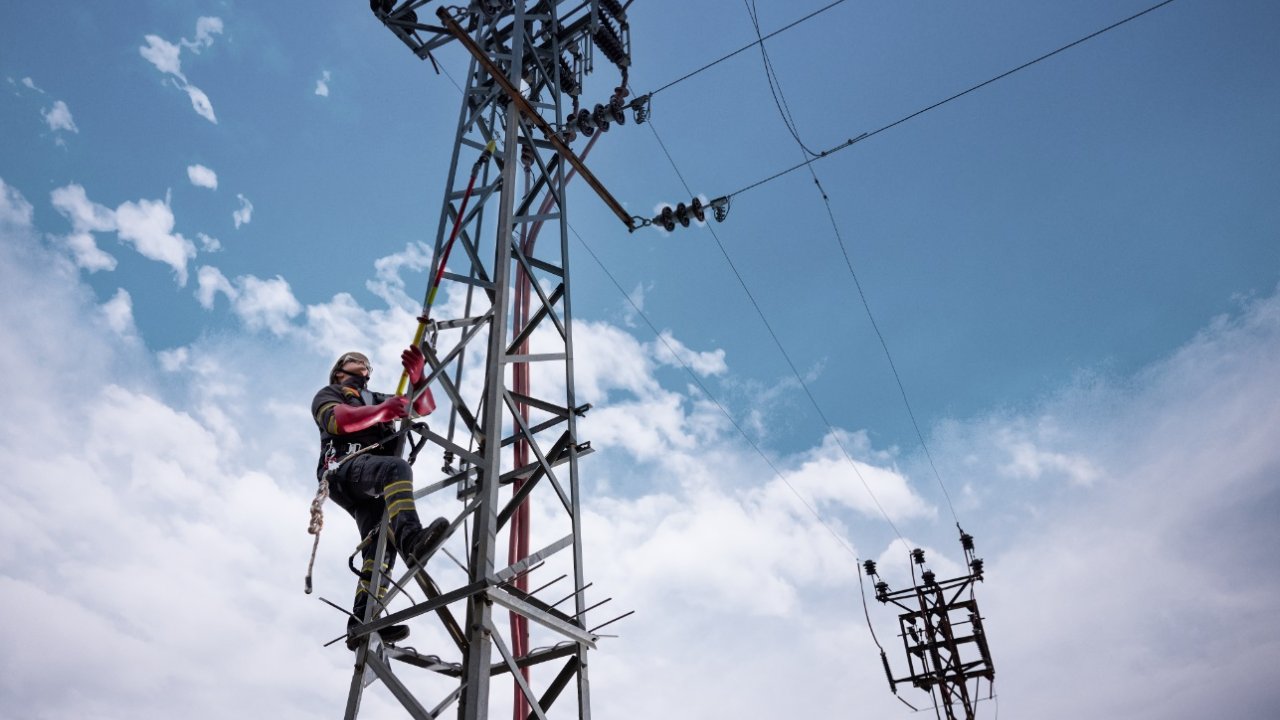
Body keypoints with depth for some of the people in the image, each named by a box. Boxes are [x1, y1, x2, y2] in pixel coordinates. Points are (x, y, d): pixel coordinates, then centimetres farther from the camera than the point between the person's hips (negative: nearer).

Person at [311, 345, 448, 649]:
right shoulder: (328, 394, 25)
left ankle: (362, 621, -28)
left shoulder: (377, 399, 39)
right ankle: (411, 538, -58)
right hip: (345, 467, -5)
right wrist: (381, 412, -21)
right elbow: (336, 420, -2)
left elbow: (424, 407, 23)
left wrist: (417, 376, 0)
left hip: (370, 489, 5)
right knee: (396, 467, -35)